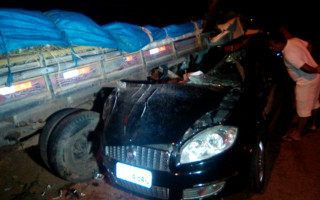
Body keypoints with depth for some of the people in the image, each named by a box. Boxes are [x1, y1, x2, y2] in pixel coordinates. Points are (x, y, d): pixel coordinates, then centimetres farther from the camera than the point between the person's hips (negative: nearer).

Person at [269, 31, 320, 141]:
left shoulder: (289, 54, -31)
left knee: (303, 109, 5)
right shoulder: (294, 40, -3)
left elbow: (306, 68, -32)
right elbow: (308, 45, 14)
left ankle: (297, 134, 20)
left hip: (306, 82, -10)